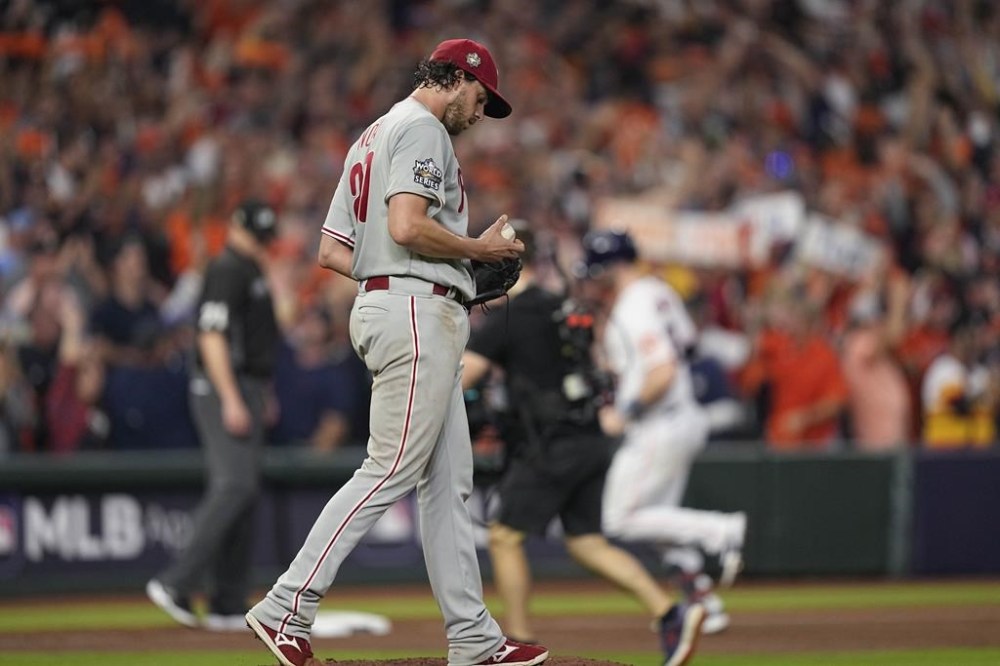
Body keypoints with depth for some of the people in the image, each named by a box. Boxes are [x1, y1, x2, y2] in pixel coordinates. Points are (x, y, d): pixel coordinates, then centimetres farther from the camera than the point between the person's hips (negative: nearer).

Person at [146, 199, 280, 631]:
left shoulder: (252, 272, 19)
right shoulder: (226, 271, -12)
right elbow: (212, 337, -20)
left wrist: (263, 396, 24)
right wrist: (231, 400, -26)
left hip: (246, 392, 10)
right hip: (223, 388, -10)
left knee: (243, 493, 8)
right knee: (233, 486, -19)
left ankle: (229, 606, 8)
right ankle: (175, 583, -21)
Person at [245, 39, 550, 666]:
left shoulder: (371, 139, 24)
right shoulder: (420, 128, -7)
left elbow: (332, 249, 20)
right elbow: (406, 226, -23)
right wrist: (480, 249, -9)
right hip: (417, 312, -11)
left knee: (449, 481, 9)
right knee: (390, 472, -12)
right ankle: (288, 609, -14)